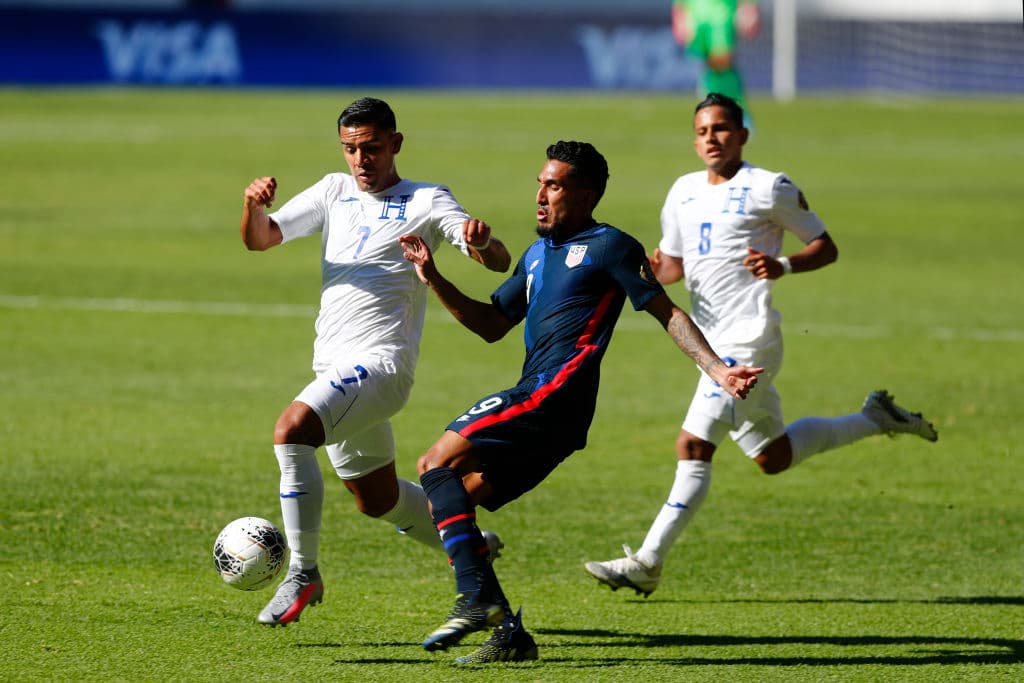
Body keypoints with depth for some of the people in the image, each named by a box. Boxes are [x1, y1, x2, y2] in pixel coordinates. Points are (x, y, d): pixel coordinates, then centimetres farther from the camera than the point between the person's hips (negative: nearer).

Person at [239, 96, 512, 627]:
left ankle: (303, 573, -24)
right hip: (335, 365, 7)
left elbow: (498, 263, -9)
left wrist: (481, 241, -33)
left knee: (291, 430, -29)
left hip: (379, 362, -7)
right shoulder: (334, 192, 15)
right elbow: (260, 239, 8)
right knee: (377, 500, 18)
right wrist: (254, 205, -15)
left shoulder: (424, 201, -1)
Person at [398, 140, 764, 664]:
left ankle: (476, 597, -24)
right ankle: (508, 633, 0)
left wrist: (718, 371, -9)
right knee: (451, 494, 4)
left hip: (555, 393, -9)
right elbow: (491, 325, 26)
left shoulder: (608, 246, 0)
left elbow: (667, 312, 0)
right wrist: (433, 279, 15)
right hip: (539, 402, 9)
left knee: (439, 462, -16)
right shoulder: (537, 255, 25)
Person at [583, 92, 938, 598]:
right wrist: (651, 272, -1)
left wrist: (782, 266, -20)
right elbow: (673, 264, 23)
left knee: (694, 447, -14)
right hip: (715, 343, 8)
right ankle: (874, 419, 32)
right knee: (772, 457, 16)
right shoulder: (683, 192, 15)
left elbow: (825, 247, -1)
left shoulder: (769, 189, -5)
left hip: (749, 338, -8)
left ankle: (647, 563, -11)